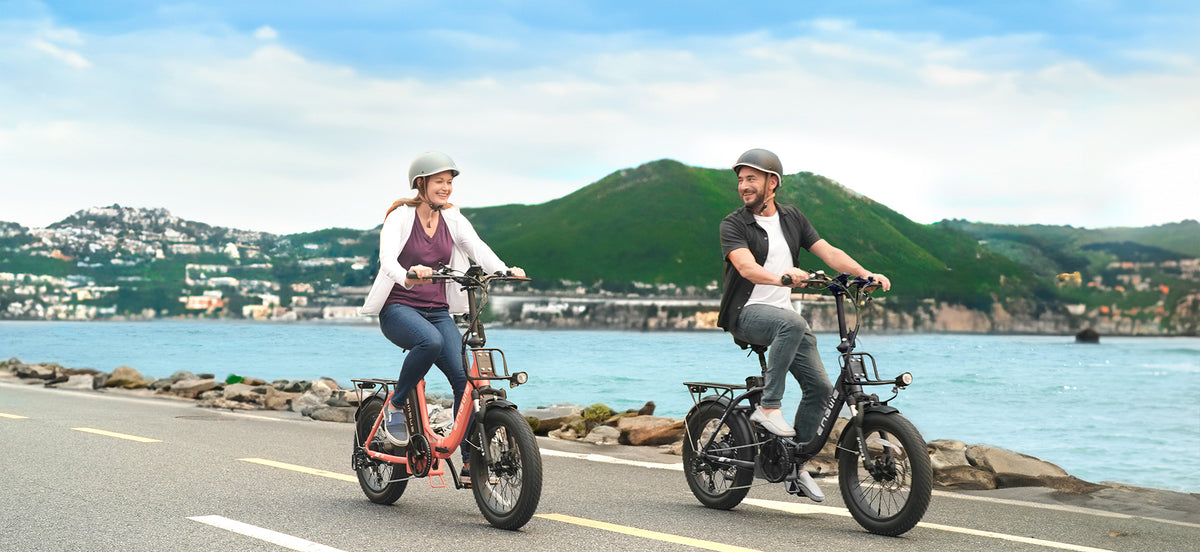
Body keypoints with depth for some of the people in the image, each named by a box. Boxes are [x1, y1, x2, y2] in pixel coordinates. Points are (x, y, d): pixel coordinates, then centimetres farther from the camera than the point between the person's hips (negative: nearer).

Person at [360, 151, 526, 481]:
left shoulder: (453, 219, 8)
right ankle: (395, 406, -14)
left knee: (464, 376, -15)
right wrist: (407, 277, -45)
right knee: (430, 342, -38)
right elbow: (387, 257, -22)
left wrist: (504, 270, -29)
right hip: (399, 308, -4)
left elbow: (477, 248, -8)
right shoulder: (401, 216, -5)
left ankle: (471, 461, -9)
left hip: (438, 312, 5)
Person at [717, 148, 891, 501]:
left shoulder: (793, 219, 11)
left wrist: (866, 274, -12)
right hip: (746, 313, -5)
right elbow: (746, 267, -21)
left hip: (784, 313, 5)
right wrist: (782, 278, -41)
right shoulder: (733, 224, -4)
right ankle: (768, 406, -30)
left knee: (820, 387, -4)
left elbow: (828, 252, 4)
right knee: (792, 323, -38)